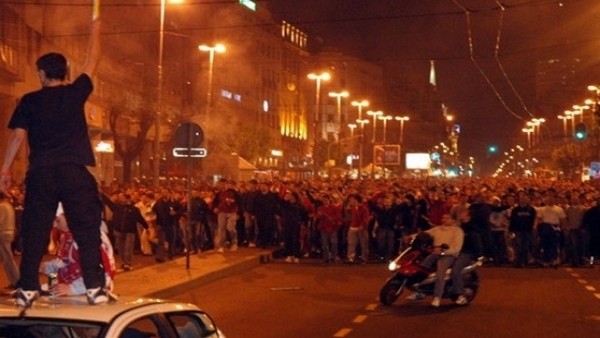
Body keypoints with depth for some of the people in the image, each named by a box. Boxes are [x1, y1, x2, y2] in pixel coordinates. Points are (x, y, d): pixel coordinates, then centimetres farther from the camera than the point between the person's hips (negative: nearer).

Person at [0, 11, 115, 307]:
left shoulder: (29, 101, 5)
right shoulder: (75, 93, 5)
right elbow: (92, 63, 18)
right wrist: (95, 29, 31)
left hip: (40, 172, 1)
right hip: (75, 171, -1)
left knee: (34, 231, 7)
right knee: (87, 230, 0)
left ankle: (28, 290, 7)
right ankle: (95, 289, -5)